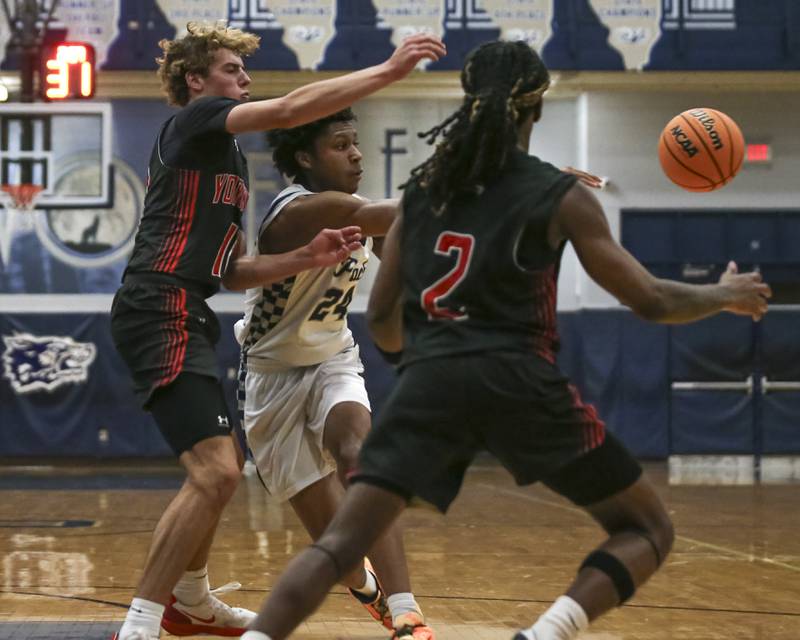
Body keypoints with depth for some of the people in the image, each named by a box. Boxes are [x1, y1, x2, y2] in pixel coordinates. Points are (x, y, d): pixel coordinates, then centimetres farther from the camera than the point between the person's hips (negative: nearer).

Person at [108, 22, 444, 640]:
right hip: (162, 312, -11)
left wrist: (306, 258, 7)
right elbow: (291, 108, -17)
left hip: (186, 318, 11)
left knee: (224, 466, 25)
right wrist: (388, 70, -17)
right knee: (215, 472, -21)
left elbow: (233, 271, 22)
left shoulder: (230, 161, 25)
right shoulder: (193, 122, -2)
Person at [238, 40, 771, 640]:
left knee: (340, 544, 3)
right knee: (648, 529, 10)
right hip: (519, 381, -3)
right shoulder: (560, 195, 6)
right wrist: (725, 296, 28)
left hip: (430, 381, 3)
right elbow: (652, 301, 9)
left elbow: (382, 320, 21)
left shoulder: (423, 189, 17)